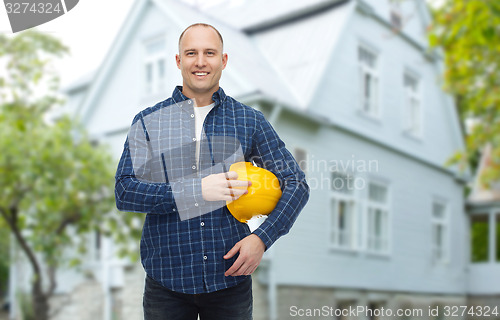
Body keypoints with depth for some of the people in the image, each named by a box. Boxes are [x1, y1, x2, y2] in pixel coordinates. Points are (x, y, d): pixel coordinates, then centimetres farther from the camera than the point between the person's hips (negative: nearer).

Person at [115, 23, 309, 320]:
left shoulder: (249, 120, 4)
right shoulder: (148, 122, 3)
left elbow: (296, 184, 6)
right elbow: (124, 192, -6)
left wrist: (263, 238, -10)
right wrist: (198, 191, -18)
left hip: (231, 278, 1)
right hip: (167, 282, 0)